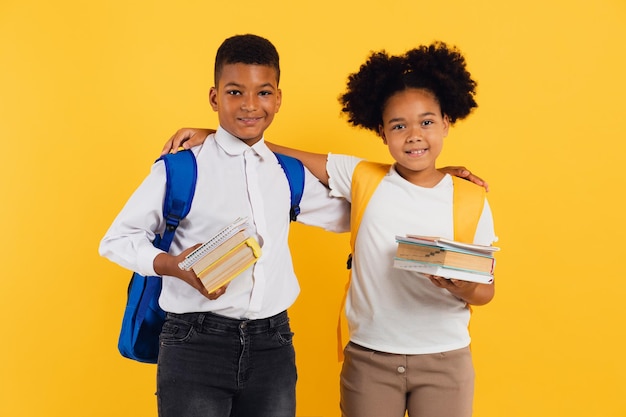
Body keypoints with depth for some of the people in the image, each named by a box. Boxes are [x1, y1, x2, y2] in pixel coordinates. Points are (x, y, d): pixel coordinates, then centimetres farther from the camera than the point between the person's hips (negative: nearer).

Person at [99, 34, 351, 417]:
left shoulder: (290, 175, 9)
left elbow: (344, 214, 25)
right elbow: (117, 240, 1)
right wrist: (173, 265, -16)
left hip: (273, 345, 4)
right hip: (197, 343, -4)